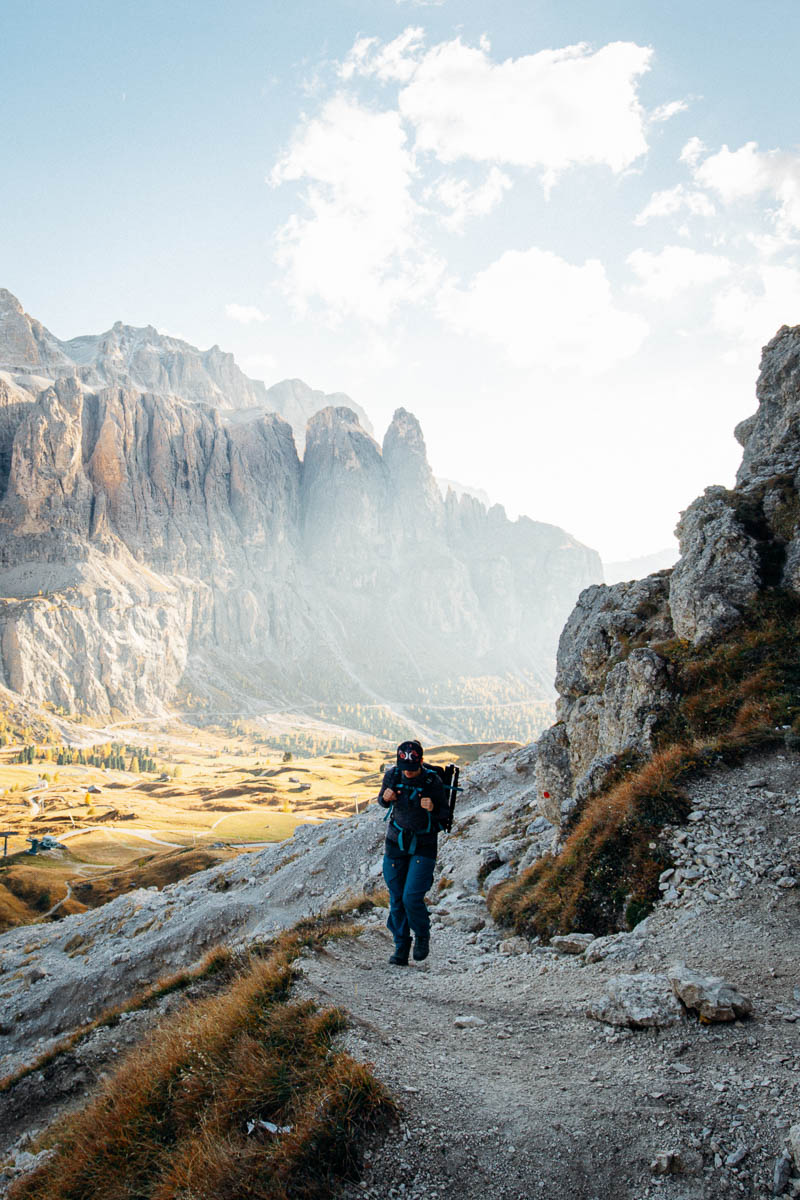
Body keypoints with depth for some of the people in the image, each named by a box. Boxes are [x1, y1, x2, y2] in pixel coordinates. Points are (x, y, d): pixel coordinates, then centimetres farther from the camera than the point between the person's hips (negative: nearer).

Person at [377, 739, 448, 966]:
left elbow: (445, 815, -8)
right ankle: (401, 947, 22)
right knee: (396, 899, 6)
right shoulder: (392, 775, -9)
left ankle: (422, 935, 18)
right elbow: (383, 803, 9)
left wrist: (433, 809, -29)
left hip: (423, 847, -3)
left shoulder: (432, 781, -17)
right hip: (396, 843, 3)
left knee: (412, 897, -12)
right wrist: (385, 798, -14)